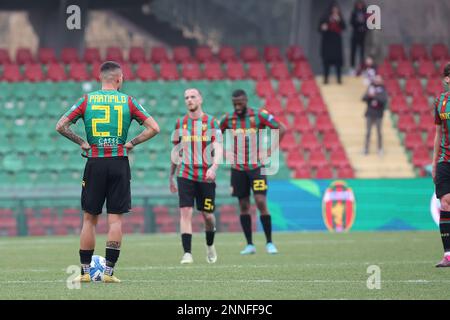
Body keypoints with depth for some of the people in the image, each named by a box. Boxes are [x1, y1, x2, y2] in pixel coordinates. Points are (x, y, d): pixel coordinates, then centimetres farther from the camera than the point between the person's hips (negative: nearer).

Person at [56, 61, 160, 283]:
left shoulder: (87, 100, 3)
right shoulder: (128, 101, 2)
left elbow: (61, 126, -4)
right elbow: (153, 128, -3)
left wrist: (81, 142, 3)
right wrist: (132, 143, 2)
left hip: (94, 164, 1)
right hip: (119, 163, -1)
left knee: (89, 219, 7)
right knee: (115, 219, 1)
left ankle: (85, 271, 7)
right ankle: (109, 271, -3)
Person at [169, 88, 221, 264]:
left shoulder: (211, 122, 1)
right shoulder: (180, 123, 8)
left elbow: (218, 149, -7)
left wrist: (214, 166, -25)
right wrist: (171, 176, 17)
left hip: (206, 176, -1)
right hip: (185, 175, 1)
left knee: (208, 215, 6)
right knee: (185, 212, -12)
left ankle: (210, 246, 33)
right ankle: (187, 254, -13)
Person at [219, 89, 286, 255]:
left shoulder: (259, 116, -8)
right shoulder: (228, 119, 1)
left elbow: (282, 129, -6)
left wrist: (272, 148, -11)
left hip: (257, 166, -3)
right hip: (238, 168, 3)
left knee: (261, 203, -11)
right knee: (244, 206, 4)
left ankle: (269, 243, -2)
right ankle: (250, 245, 11)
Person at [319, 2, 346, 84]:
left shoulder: (339, 18, 6)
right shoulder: (325, 18, 0)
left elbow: (343, 27, -4)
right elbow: (320, 28, -1)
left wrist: (339, 21, -20)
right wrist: (323, 28, -24)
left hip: (337, 41, 2)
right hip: (327, 40, -2)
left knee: (338, 59, -3)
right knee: (327, 59, -5)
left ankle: (339, 78, 1)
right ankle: (326, 78, 0)